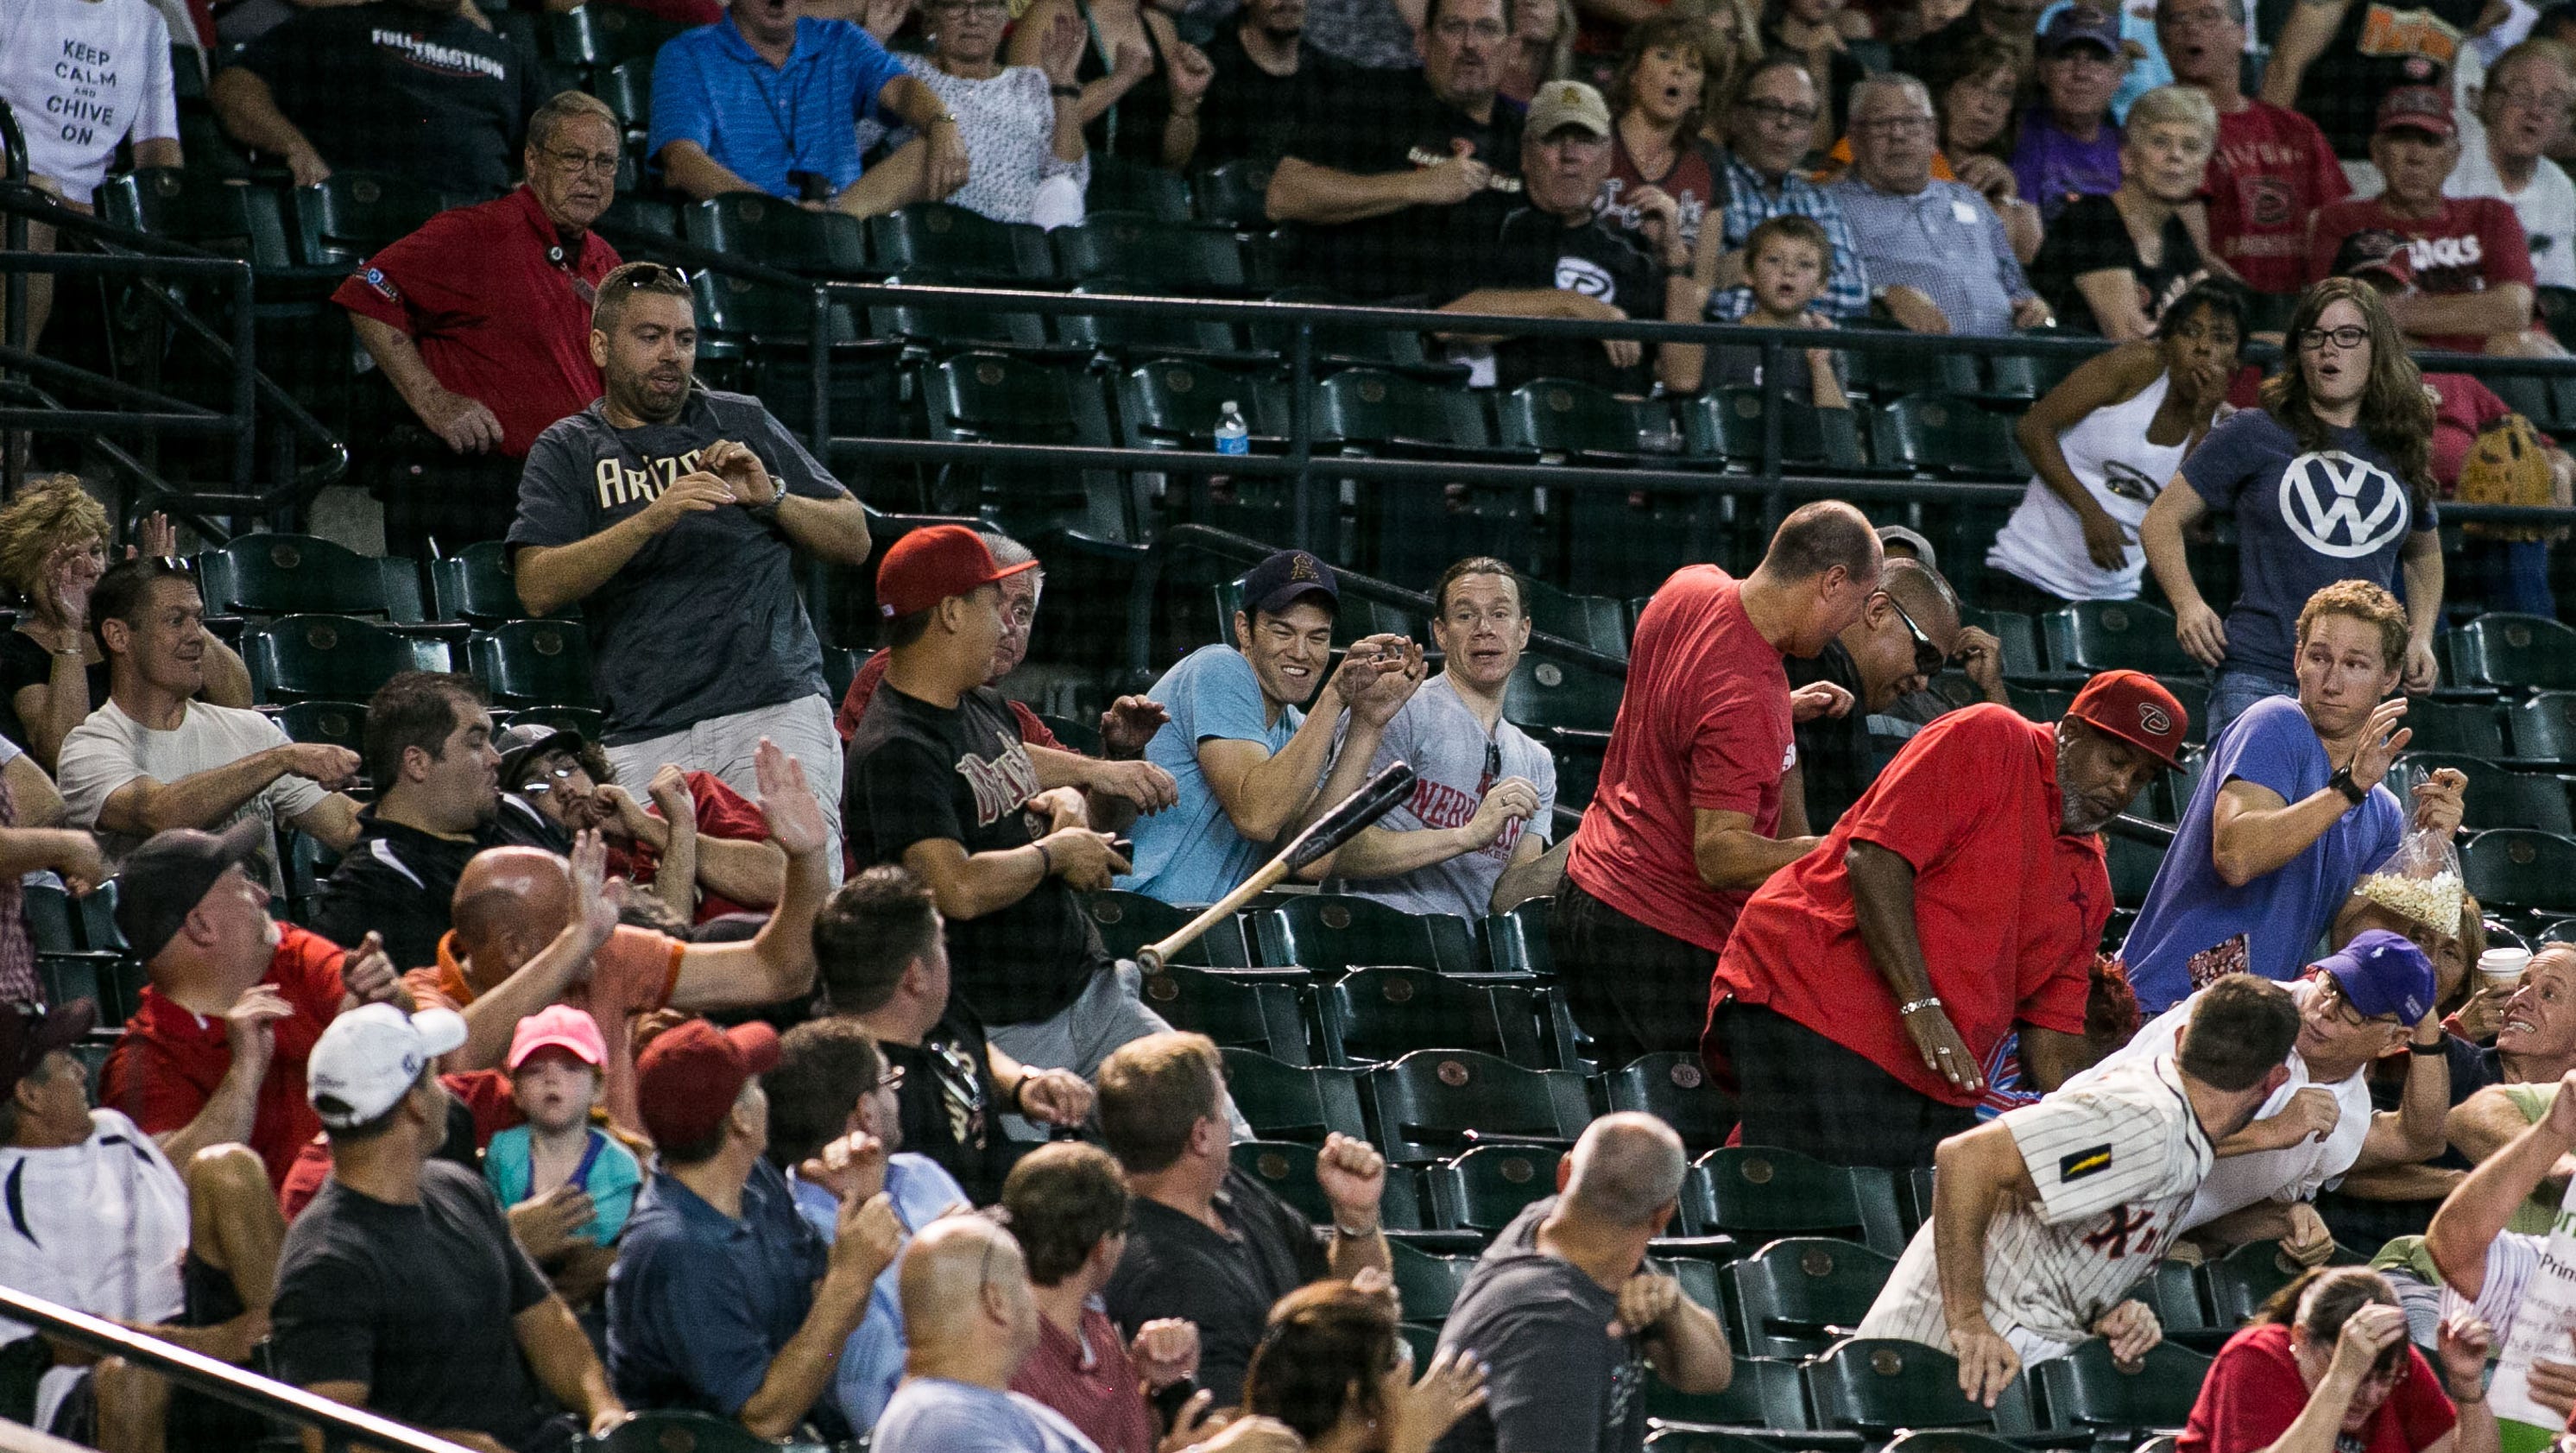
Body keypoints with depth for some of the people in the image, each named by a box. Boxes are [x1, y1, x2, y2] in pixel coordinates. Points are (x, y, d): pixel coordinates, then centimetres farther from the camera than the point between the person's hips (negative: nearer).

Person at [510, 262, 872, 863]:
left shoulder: (743, 423, 18)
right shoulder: (566, 450, 13)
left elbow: (854, 540, 18)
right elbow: (537, 589, -4)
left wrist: (771, 498, -1)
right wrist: (650, 522, -16)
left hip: (775, 707, 0)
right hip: (648, 734, 0)